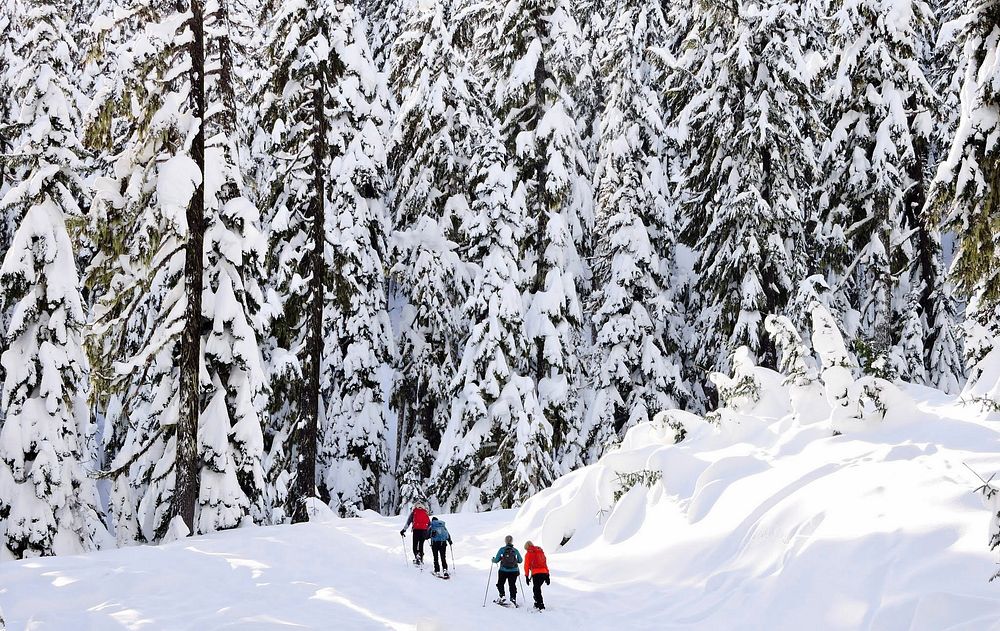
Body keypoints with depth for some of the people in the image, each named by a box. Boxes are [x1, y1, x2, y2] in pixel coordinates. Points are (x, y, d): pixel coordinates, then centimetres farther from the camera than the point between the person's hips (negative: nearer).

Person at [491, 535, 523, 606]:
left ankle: (502, 597, 5)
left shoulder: (502, 550, -7)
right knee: (512, 585, 12)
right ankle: (513, 599, 2)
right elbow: (520, 561, 6)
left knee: (500, 584, 17)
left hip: (503, 571, -2)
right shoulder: (515, 550, -2)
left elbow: (496, 560, -6)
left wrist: (493, 560, 17)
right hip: (513, 571, 2)